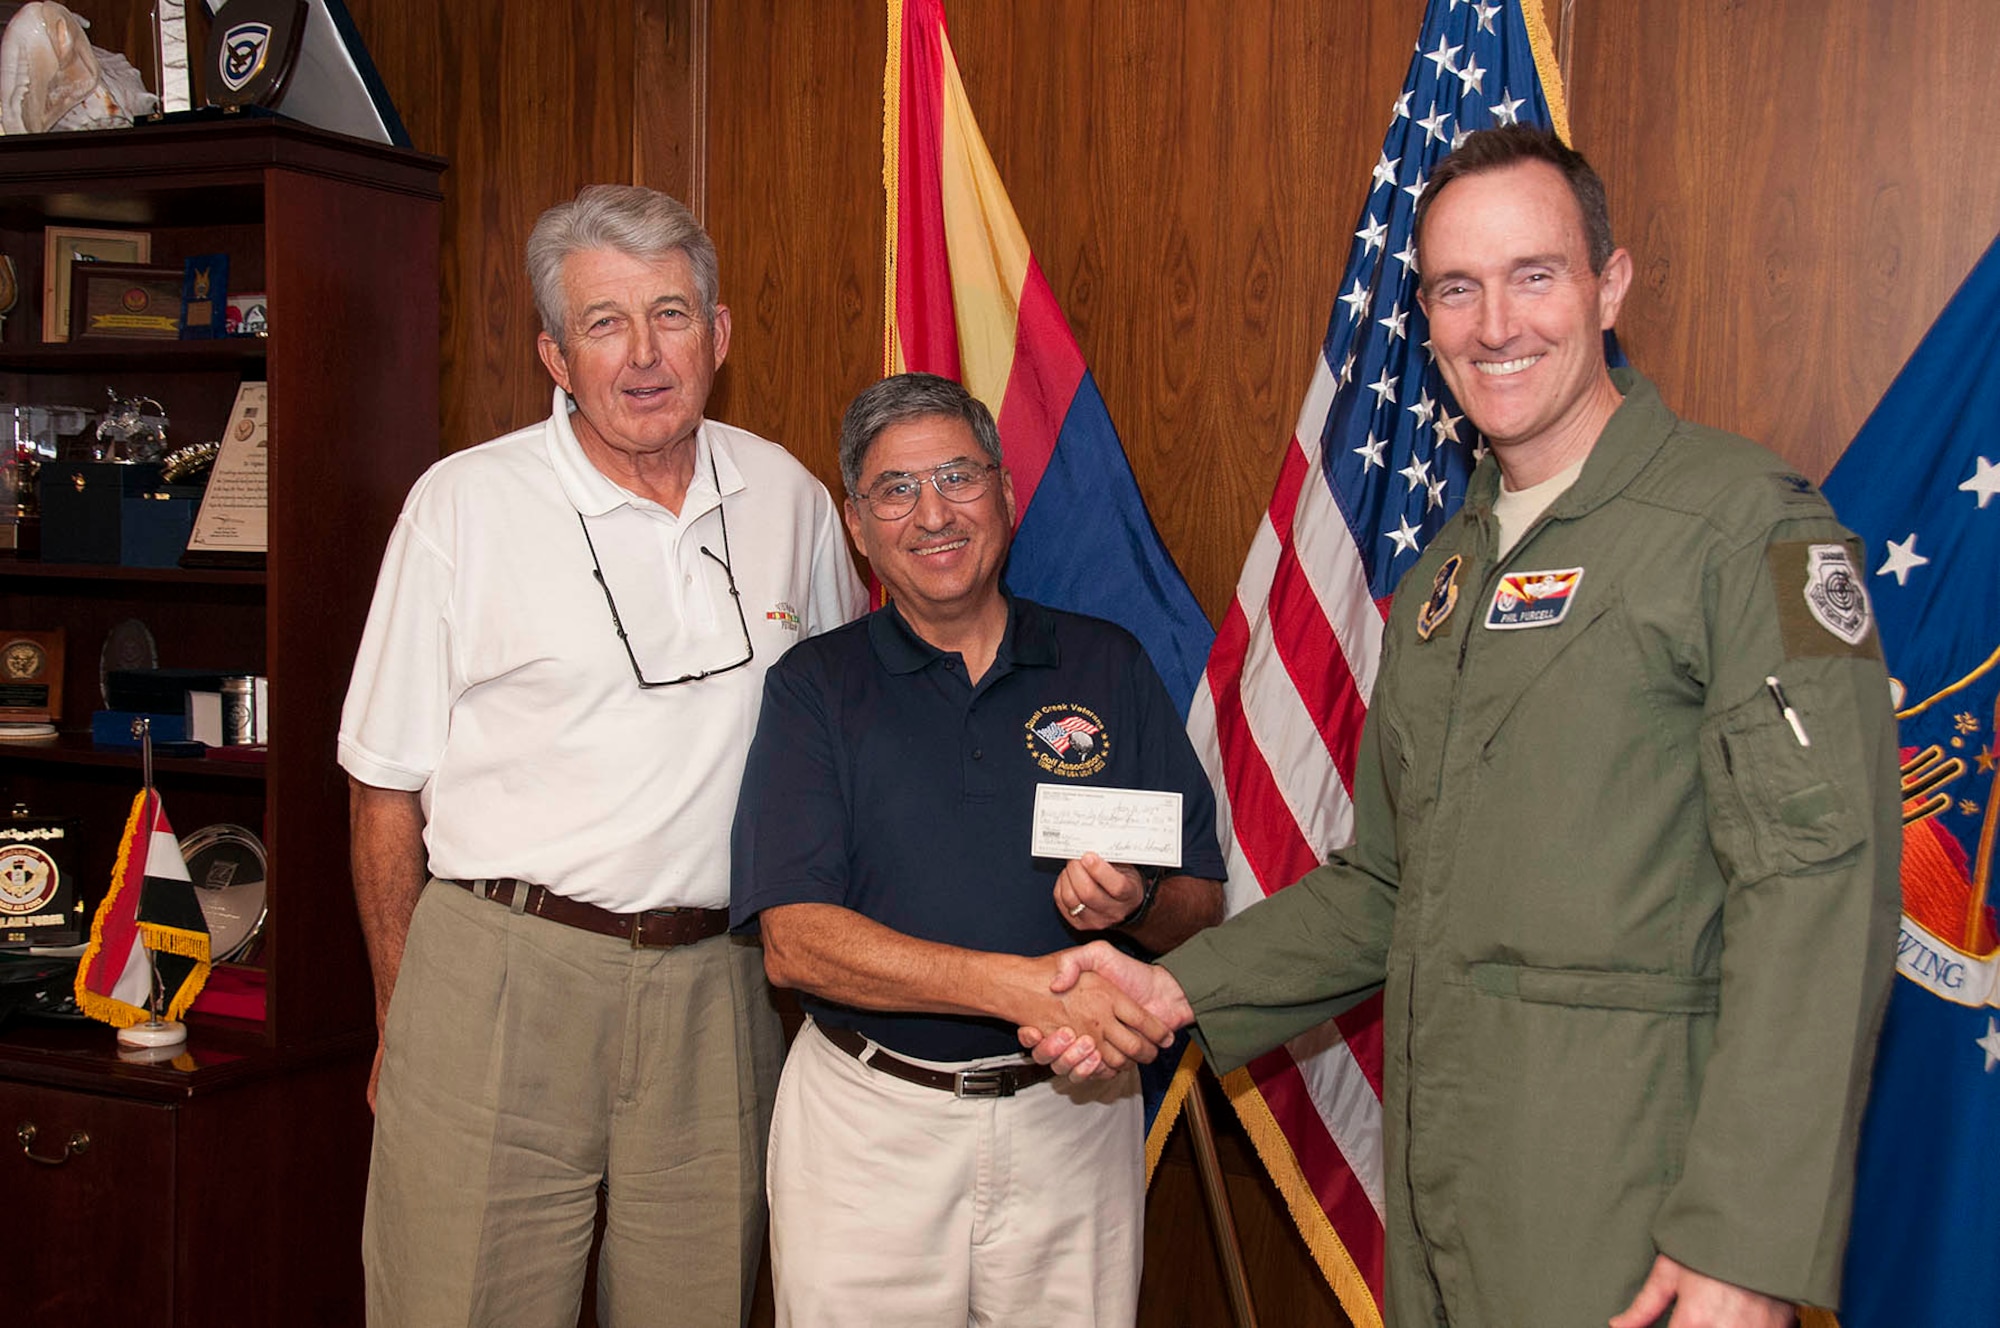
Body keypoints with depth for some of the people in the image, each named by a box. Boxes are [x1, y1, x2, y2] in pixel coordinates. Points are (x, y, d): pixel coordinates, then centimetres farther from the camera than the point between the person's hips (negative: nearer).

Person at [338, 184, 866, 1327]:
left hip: (714, 987, 3)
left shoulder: (789, 498, 6)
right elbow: (389, 787, 1)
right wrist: (402, 1030, 1)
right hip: (501, 975, -3)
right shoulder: (466, 505, -4)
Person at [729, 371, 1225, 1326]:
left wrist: (1136, 904, -19)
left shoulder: (1109, 667, 5)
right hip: (870, 1124, -1)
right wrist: (1022, 986, -23)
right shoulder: (813, 687, -1)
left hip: (1072, 1114, 2)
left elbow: (1202, 907, 5)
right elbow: (794, 942, -12)